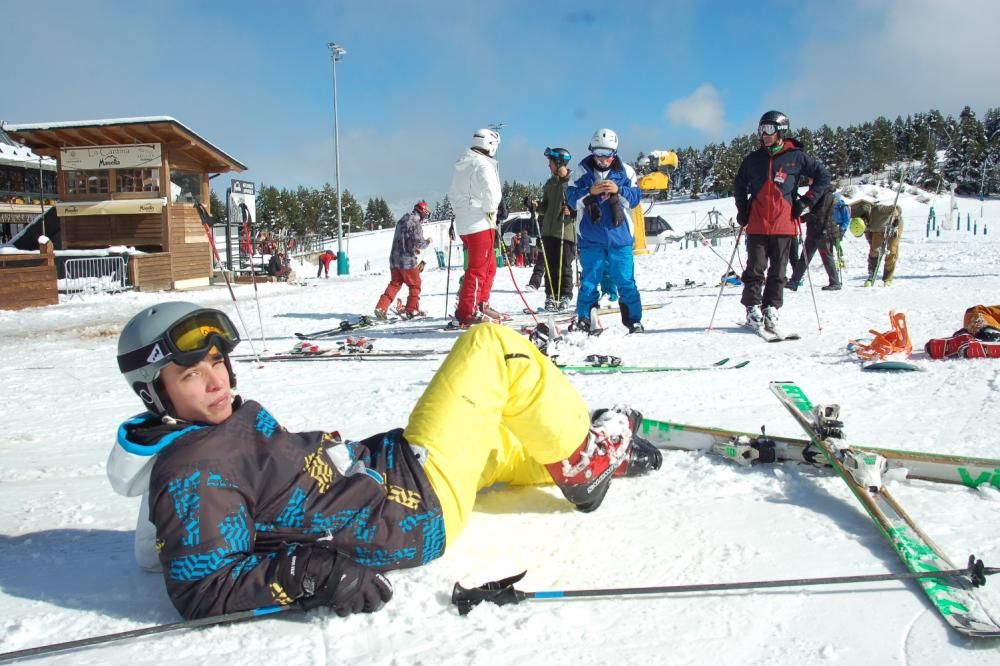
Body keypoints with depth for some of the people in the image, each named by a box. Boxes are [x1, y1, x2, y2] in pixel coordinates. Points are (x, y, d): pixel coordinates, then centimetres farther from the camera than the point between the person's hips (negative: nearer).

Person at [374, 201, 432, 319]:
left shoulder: (402, 220, 14)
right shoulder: (416, 223, -14)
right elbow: (418, 242, -19)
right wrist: (427, 242, 0)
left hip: (394, 259, 8)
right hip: (407, 261, -8)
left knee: (394, 284, 13)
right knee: (415, 285, 8)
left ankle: (381, 307, 3)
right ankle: (412, 310, 11)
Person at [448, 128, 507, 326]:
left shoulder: (462, 166, 18)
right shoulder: (483, 164, -11)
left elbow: (453, 193, 24)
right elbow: (491, 191, -20)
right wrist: (492, 211, -4)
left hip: (464, 223, 9)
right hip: (480, 223, -9)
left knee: (489, 267, 18)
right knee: (478, 268, -7)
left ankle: (481, 306, 21)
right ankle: (467, 312, -8)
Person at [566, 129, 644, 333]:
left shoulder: (625, 171, 6)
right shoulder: (581, 171, 4)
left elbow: (635, 198, 2)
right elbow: (571, 198, 0)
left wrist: (619, 190, -15)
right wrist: (590, 191, -16)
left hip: (620, 235, 1)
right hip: (591, 237, 0)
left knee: (625, 280, 2)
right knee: (589, 280, 3)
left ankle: (633, 320, 10)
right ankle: (584, 319, 13)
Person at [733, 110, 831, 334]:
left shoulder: (796, 157, 1)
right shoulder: (753, 159, 9)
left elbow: (823, 176, 7)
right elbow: (739, 184, 23)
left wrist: (806, 201, 0)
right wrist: (742, 210, 12)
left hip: (783, 225, -1)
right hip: (757, 225, 1)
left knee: (778, 271, 4)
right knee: (755, 269, -1)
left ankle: (771, 310, 11)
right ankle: (753, 310, 5)